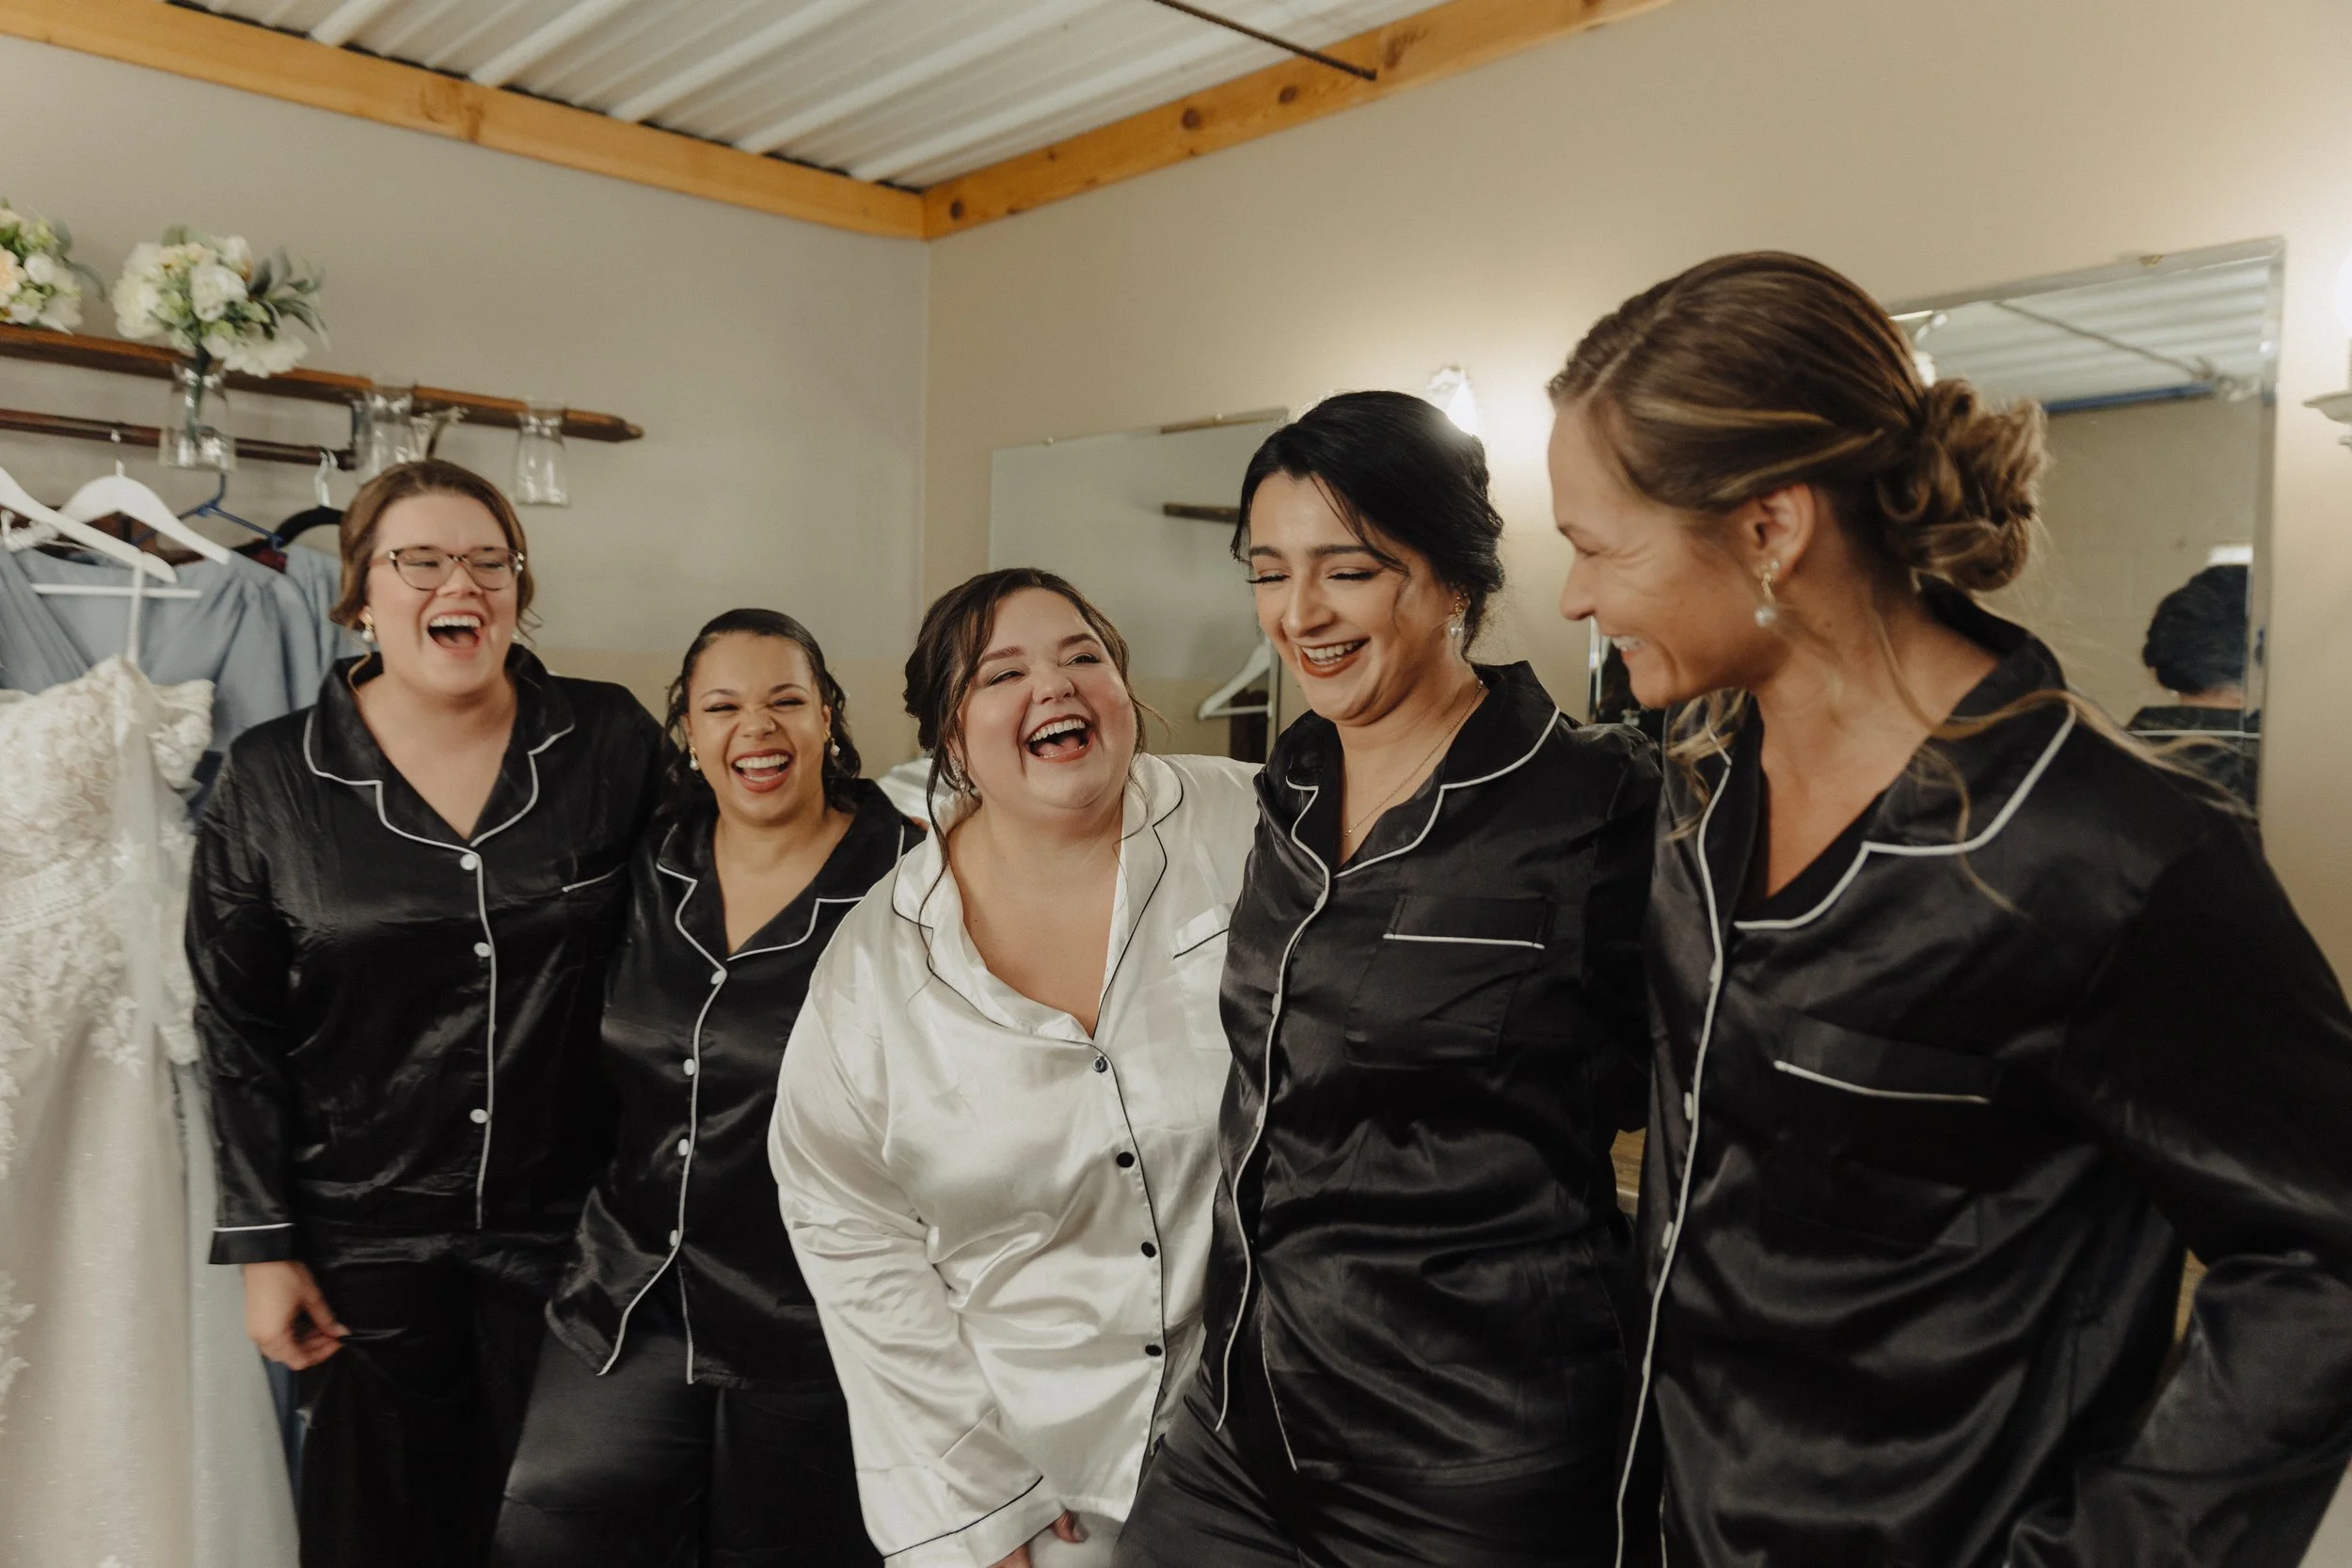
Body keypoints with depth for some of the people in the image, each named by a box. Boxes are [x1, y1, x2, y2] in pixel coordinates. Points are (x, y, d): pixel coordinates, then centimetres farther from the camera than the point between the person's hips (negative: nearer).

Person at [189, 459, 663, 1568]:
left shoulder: (612, 741, -5)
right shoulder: (270, 779, -4)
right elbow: (237, 1033, 0)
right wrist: (263, 1246, -1)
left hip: (565, 1226, 0)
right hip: (363, 1237, 0)